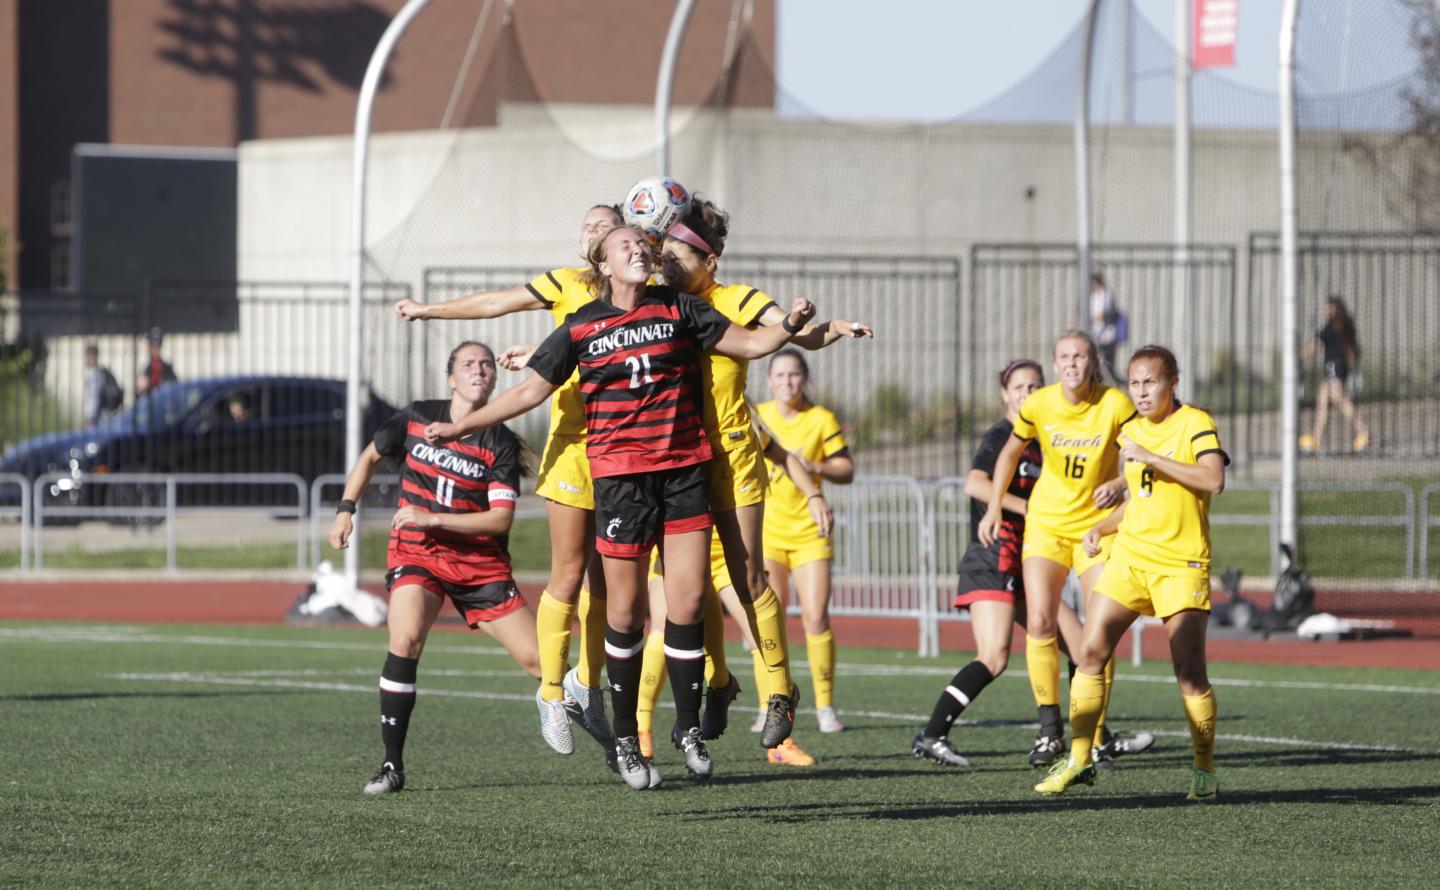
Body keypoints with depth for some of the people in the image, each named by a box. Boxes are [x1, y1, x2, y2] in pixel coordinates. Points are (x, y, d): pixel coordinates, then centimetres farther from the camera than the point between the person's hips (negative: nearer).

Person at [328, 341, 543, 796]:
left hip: (480, 561, 0)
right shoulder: (416, 418, 0)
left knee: (539, 659, -5)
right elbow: (370, 456, 18)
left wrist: (432, 519, -19)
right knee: (405, 640, -28)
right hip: (416, 553, 0)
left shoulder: (501, 444, -5)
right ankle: (392, 765, -19)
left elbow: (501, 519, -12)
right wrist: (346, 509, 7)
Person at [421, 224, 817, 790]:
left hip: (685, 467, 1)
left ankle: (688, 727, 10)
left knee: (688, 603, -4)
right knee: (626, 611, 0)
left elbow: (750, 344, 9)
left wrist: (790, 326, -11)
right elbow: (532, 390, 11)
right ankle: (625, 739, 12)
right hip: (620, 474, -1)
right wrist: (459, 427, 9)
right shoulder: (581, 327, 4)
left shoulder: (676, 308, 6)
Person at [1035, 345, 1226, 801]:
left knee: (1190, 671, -11)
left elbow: (1213, 480, -26)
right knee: (1090, 653, -2)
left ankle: (1204, 769, 4)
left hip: (1181, 564, -6)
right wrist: (1102, 527, 11)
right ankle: (1078, 759, 9)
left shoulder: (1195, 423, -9)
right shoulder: (1131, 431, 12)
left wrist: (1150, 457, -25)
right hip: (1129, 556, 6)